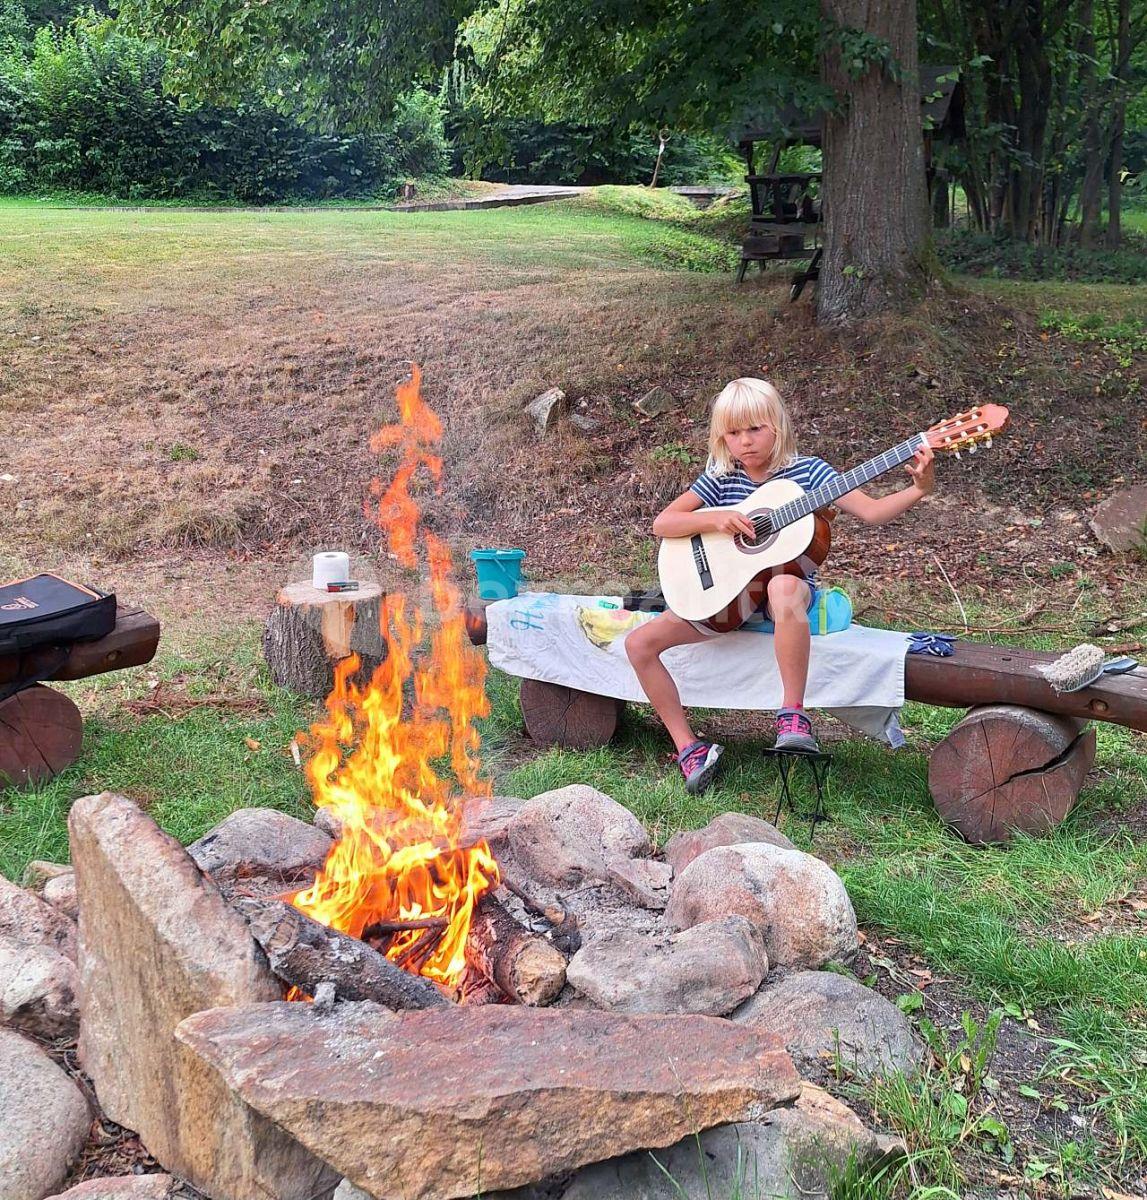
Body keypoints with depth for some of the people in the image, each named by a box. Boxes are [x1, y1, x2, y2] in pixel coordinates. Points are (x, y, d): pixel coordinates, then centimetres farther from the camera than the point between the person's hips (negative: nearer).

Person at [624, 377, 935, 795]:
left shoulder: (806, 470, -3)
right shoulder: (720, 479, 3)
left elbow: (871, 511, -12)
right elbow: (662, 524, -1)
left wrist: (919, 489, -29)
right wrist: (713, 519, -17)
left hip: (787, 580, -3)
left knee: (784, 589, -44)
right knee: (640, 643, -12)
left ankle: (793, 714, -34)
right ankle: (688, 747, -5)